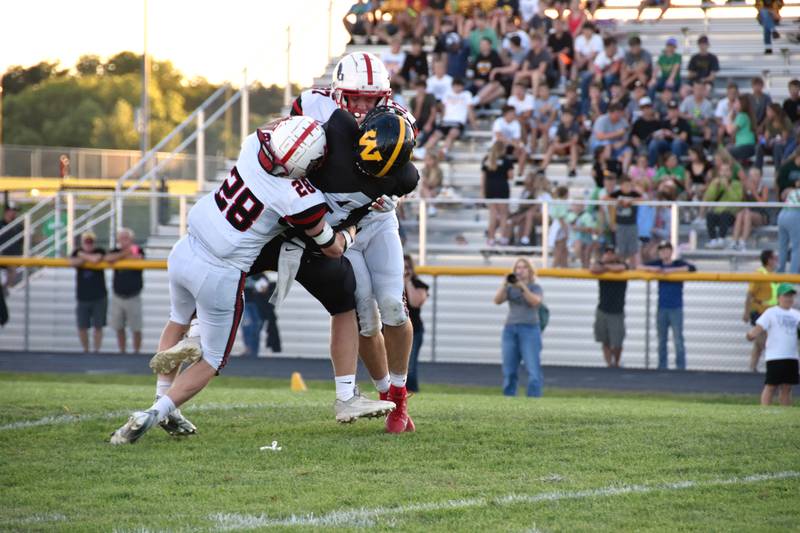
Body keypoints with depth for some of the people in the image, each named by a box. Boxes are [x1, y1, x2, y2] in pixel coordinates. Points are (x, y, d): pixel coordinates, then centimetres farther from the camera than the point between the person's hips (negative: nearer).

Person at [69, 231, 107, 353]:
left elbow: (96, 259, -25)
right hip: (83, 297, 2)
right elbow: (72, 262, -17)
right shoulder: (78, 252, 4)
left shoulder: (100, 251, -2)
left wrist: (82, 256, -11)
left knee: (98, 326, 1)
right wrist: (88, 258, -18)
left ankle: (96, 351, 8)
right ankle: (85, 350, 16)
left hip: (99, 297, -2)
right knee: (82, 327, 3)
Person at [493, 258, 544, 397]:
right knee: (509, 371, 4)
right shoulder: (510, 288, 13)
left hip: (529, 329, -3)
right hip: (510, 329, 3)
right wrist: (504, 284, -13)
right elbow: (497, 300, -2)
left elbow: (535, 301, -13)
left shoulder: (535, 287, 6)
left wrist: (522, 287, -19)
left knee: (533, 371, -12)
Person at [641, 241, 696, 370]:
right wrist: (651, 269, -14)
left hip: (676, 308, -4)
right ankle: (662, 367, 15)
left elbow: (691, 268, -20)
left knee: (678, 340, -7)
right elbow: (640, 267, 6)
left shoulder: (678, 264, -2)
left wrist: (672, 270, -25)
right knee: (662, 340, 8)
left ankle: (680, 367, -4)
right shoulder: (658, 264, 8)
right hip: (662, 308, 4)